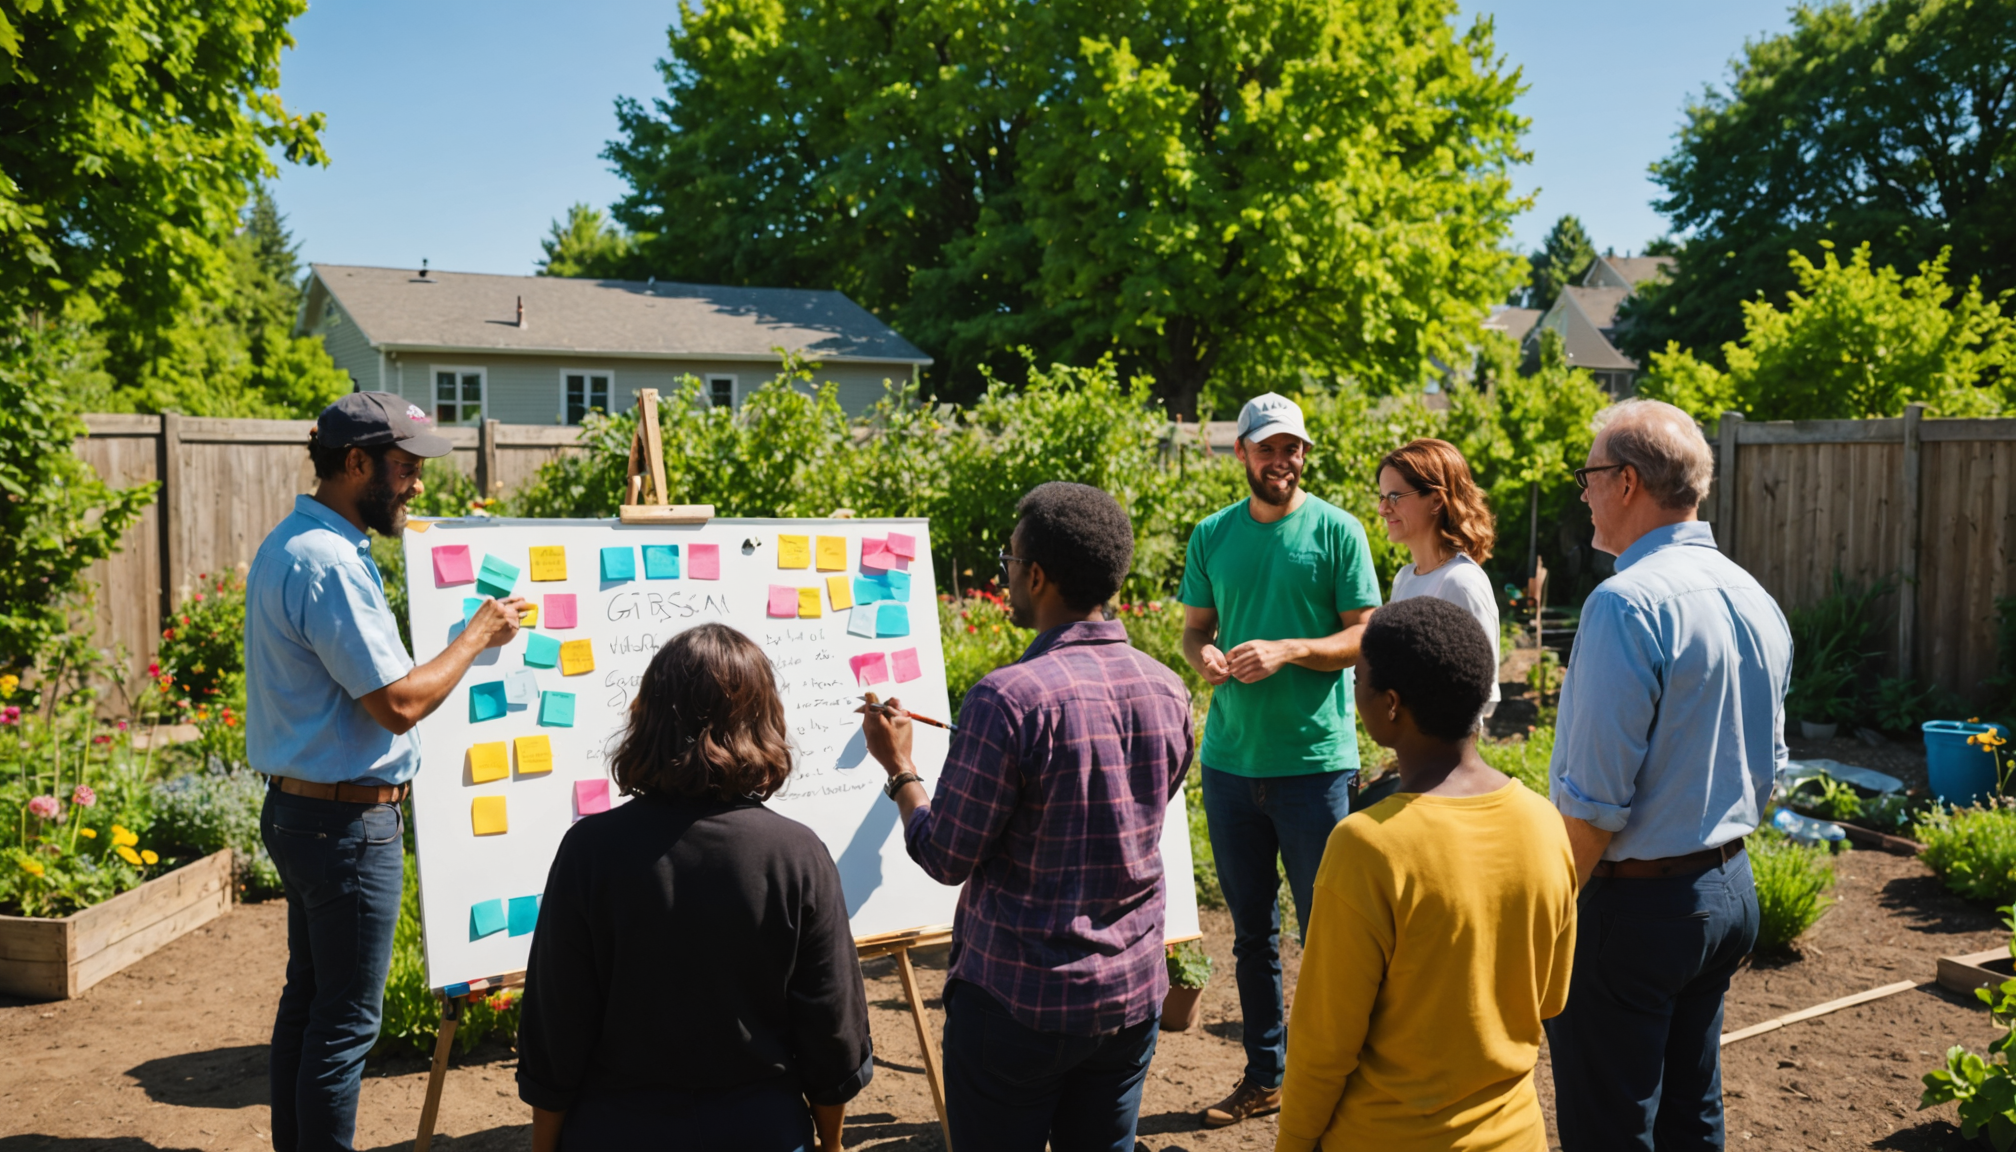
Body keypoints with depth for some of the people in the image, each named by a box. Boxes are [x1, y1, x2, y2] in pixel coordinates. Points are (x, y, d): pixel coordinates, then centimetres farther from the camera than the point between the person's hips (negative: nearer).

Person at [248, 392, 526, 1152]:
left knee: (306, 998, 19)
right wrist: (478, 635, -10)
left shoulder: (290, 544, 11)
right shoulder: (330, 562, -22)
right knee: (347, 1019, 1)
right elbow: (398, 702, -22)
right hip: (348, 822, -11)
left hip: (299, 808, 11)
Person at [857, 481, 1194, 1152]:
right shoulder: (1167, 693, -1)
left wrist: (899, 766, 2)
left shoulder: (1010, 699, -22)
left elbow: (945, 857, -15)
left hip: (1018, 999, -6)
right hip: (1133, 993, 6)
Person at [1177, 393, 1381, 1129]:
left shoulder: (1337, 530, -3)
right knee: (1251, 929, 14)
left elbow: (1365, 637, -5)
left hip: (1313, 759, -4)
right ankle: (1264, 1076, 28)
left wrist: (1287, 651, -19)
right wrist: (1203, 655, -10)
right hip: (1230, 758, 4)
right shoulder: (1211, 536, 8)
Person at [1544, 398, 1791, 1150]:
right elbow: (1766, 769, 17)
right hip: (1729, 890, 9)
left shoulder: (1628, 603, -21)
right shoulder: (1754, 600, 7)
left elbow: (1595, 799, -23)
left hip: (1635, 900, -9)